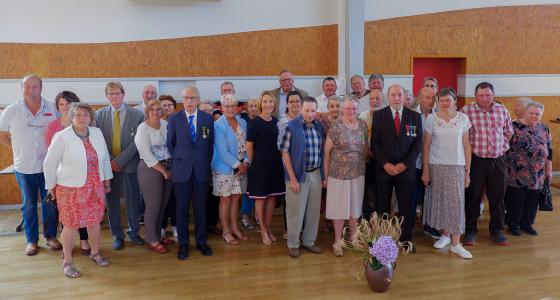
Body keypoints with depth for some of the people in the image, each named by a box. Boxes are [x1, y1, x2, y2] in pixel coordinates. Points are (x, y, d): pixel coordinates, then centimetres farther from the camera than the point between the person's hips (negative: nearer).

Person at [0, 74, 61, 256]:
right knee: (28, 205, 10)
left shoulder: (52, 108, -3)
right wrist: (20, 149, 3)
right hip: (24, 167, 0)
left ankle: (51, 236, 25)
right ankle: (31, 240, 23)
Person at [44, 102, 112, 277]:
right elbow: (50, 163, -5)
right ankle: (67, 261, 21)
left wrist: (107, 180, 13)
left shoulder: (97, 133, 1)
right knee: (70, 225, 4)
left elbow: (105, 158, 10)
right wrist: (51, 187, 2)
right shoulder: (62, 137, -12)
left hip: (95, 187, 4)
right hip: (71, 189, -4)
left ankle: (95, 253, 34)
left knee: (94, 220, 14)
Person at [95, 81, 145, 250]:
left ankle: (134, 231, 28)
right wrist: (110, 161, -10)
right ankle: (117, 235, 25)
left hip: (129, 165, -1)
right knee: (112, 202, 9)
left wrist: (120, 160, -13)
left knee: (133, 200, 7)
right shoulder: (99, 115, 5)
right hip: (108, 165, 2)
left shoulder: (137, 115, -2)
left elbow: (137, 141, -8)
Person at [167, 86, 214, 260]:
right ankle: (183, 244, 19)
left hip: (201, 170, 1)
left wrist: (206, 163, 5)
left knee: (201, 207, 8)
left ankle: (201, 241, 22)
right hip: (181, 170, 0)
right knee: (182, 208, 6)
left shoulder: (208, 118, 3)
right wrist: (178, 161, 6)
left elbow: (211, 143, 8)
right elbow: (170, 144, 8)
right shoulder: (174, 119, 1)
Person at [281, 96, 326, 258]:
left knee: (314, 209, 12)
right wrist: (293, 178, -14)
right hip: (298, 174, -5)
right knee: (296, 210, 5)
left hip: (316, 173, 5)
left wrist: (324, 175, 7)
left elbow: (323, 152, 11)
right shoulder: (292, 126, -10)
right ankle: (293, 244, 20)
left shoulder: (320, 127, 5)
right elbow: (285, 153, -11)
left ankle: (309, 241, 29)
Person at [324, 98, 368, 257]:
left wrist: (363, 163, 9)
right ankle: (338, 241, 18)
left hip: (358, 174, 4)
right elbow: (327, 151, -8)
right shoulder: (336, 126, -10)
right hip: (339, 173, -4)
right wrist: (326, 174, -7)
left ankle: (353, 238, 32)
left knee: (355, 206, 15)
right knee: (339, 207, 5)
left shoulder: (363, 125, 4)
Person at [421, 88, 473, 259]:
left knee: (456, 202, -1)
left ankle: (455, 243, 6)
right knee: (439, 201, 7)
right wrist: (425, 171, -2)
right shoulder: (431, 118, -1)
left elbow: (466, 146, 5)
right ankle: (445, 234, 25)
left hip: (456, 167, 0)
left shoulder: (462, 118, 2)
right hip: (436, 166, 0)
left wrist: (467, 171, 2)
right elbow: (426, 146, 1)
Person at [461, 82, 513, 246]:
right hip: (475, 160, -3)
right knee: (473, 197, 6)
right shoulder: (466, 110, -8)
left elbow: (508, 132, 18)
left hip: (498, 160, 3)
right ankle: (470, 231, 19)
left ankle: (497, 230, 26)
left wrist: (502, 147, 11)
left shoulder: (502, 110, 6)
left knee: (497, 197, 11)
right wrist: (470, 148, -2)